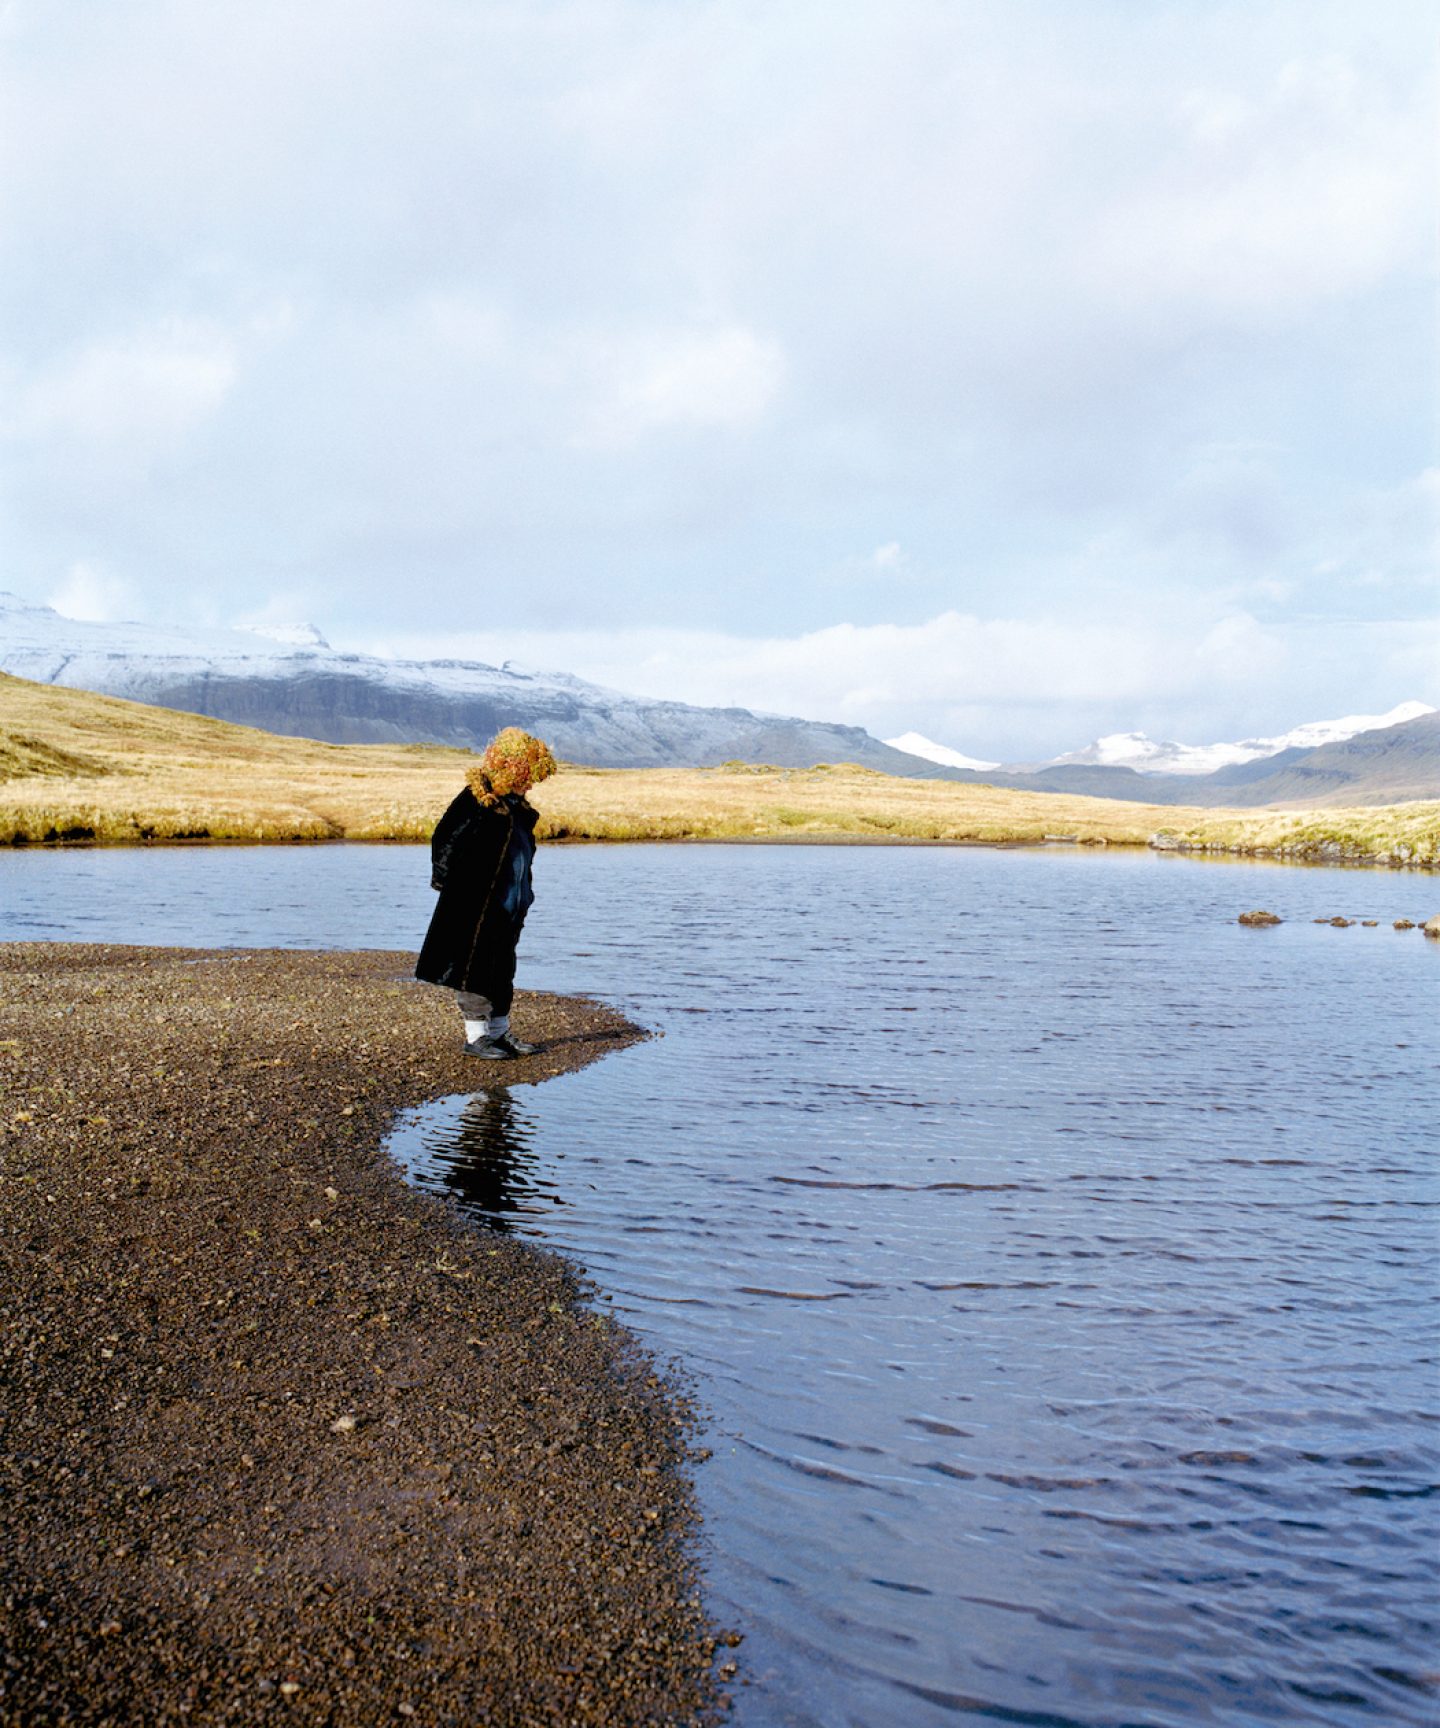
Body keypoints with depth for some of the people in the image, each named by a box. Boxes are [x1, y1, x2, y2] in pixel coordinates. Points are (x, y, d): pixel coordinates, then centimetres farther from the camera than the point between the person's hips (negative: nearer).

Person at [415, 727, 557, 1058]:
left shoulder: (516, 804, 9)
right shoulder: (476, 799, -16)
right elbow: (444, 840, -16)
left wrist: (523, 897, 18)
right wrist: (447, 882, -12)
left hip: (508, 907, 9)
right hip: (477, 907, -9)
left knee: (503, 971, 15)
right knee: (475, 968, 0)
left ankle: (499, 1031, 24)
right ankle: (475, 1036, 8)